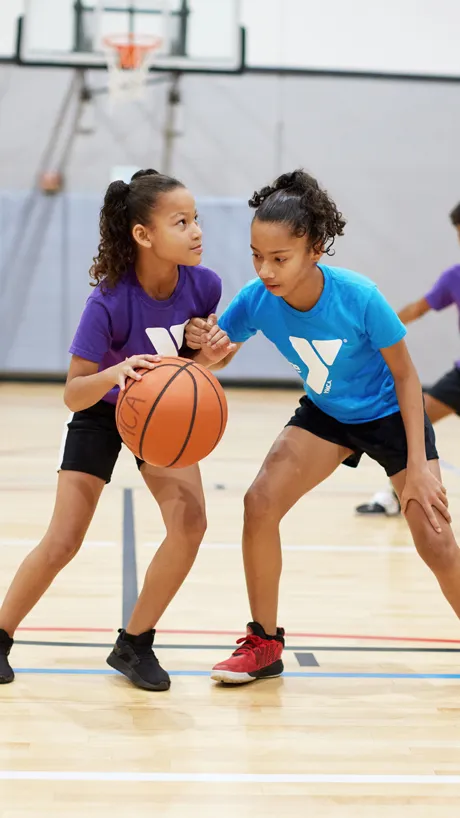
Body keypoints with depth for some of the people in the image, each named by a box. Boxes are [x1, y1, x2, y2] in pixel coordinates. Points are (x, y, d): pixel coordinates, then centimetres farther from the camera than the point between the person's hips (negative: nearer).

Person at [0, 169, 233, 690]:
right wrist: (117, 372, -49)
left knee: (189, 520, -16)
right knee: (63, 541, -9)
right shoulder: (110, 301, -33)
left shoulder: (203, 285, -20)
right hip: (101, 414, -3)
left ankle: (134, 644, 2)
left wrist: (209, 350, -22)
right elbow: (72, 393, -31)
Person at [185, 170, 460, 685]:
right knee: (260, 503, -15)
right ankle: (265, 644, 2)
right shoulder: (256, 300, -24)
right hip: (325, 415, 3)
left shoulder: (359, 298, -32)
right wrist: (200, 343, -36)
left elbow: (405, 376, -20)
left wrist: (418, 464, -22)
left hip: (391, 415, -3)